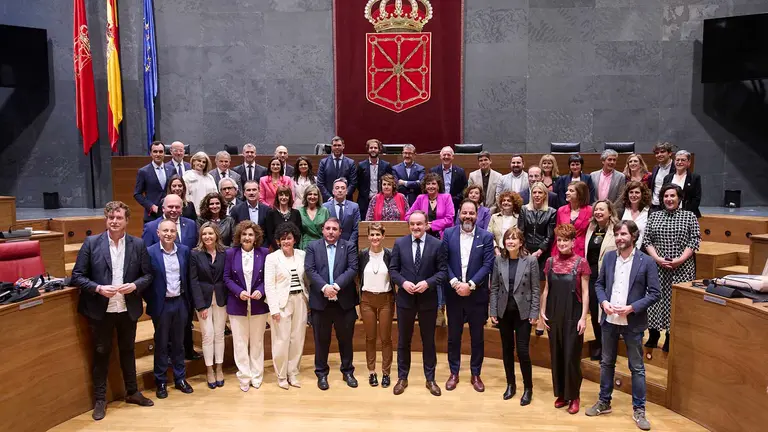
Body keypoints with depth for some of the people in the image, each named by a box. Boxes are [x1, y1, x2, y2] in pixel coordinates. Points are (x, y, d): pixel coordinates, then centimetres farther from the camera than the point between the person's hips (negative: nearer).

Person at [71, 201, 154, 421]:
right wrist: (98, 288, -20)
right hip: (100, 310, -1)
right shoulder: (91, 243, -6)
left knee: (128, 351, 16)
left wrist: (134, 285, -17)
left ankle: (132, 392, 32)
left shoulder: (138, 244, -2)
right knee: (101, 353, 10)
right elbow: (77, 276, -6)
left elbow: (148, 274, 2)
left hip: (128, 309, 2)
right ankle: (100, 399, 25)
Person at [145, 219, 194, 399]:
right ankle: (161, 382, 21)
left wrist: (187, 300, 4)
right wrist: (150, 302, -7)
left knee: (178, 342, 14)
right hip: (161, 304, -3)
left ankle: (180, 378, 25)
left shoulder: (184, 250, 1)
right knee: (161, 344, 9)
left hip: (180, 302, 3)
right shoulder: (150, 252, -10)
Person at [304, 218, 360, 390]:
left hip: (344, 301, 0)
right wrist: (324, 287, -20)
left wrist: (337, 285, -21)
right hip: (320, 301, 0)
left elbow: (353, 269, -8)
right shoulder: (312, 247, 4)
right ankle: (321, 373, 23)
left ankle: (347, 371, 26)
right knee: (321, 339, 9)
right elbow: (310, 270, -7)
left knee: (346, 338, 11)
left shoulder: (349, 246, 3)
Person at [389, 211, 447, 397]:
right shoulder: (399, 243, -1)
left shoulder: (436, 244, -5)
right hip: (405, 298, 1)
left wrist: (428, 283, -19)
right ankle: (402, 378, 25)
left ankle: (430, 379, 25)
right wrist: (403, 282, -16)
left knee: (428, 340, 11)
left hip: (428, 299, -1)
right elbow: (393, 269, 1)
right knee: (403, 340, 11)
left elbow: (443, 270, -5)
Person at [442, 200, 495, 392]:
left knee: (477, 336, 9)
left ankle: (476, 374, 23)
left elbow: (488, 265, -8)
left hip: (477, 294, 0)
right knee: (453, 335, 10)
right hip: (454, 293, 1)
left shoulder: (486, 237, -2)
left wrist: (470, 284, -16)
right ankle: (454, 373, 24)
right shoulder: (448, 233, 0)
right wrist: (455, 283, -15)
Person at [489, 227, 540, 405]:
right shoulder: (499, 260, -1)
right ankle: (511, 384, 27)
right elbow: (494, 287, 2)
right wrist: (493, 311, -1)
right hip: (504, 311, 3)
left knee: (522, 350, -3)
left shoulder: (531, 260, -9)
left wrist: (534, 313, -8)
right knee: (507, 349, 11)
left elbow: (535, 289, -6)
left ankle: (528, 388, 14)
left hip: (523, 311, -3)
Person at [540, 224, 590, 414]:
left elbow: (585, 293, -6)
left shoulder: (581, 262, -7)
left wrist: (583, 317, -11)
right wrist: (542, 311, 5)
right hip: (554, 315, 4)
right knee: (556, 355, 10)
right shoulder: (550, 261, 4)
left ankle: (574, 396, 15)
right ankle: (561, 394, 24)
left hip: (573, 315, -4)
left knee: (571, 356, 0)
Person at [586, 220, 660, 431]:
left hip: (633, 322, -4)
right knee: (606, 363, 16)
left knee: (637, 367, 8)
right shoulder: (609, 257, 2)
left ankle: (638, 410, 21)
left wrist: (632, 308, -19)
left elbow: (654, 294, -9)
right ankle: (604, 402, 31)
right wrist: (603, 302, -11)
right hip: (609, 320, 4)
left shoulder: (646, 262, -10)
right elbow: (599, 284, 8)